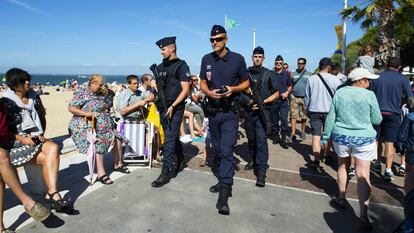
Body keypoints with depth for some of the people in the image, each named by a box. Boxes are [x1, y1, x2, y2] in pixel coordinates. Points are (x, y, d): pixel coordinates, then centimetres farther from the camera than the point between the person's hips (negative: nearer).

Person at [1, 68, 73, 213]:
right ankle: (54, 195, -18)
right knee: (46, 158, -27)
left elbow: (42, 117, 20)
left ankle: (52, 194, -34)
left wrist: (41, 134, 5)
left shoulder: (34, 98, 8)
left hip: (35, 139, 4)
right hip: (15, 143, -4)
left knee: (53, 148, -29)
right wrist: (22, 139, -16)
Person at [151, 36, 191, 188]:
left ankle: (166, 172, -1)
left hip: (175, 108, -7)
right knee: (173, 137, 17)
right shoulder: (161, 67, 13)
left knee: (170, 139, -7)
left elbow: (185, 90, -13)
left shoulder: (181, 66, -8)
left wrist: (172, 106, -18)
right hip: (163, 107, 7)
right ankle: (180, 162, 34)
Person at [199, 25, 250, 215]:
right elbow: (203, 83, 10)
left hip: (230, 112, -4)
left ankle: (224, 194, -7)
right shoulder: (206, 59, 5)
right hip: (213, 111, 5)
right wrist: (209, 92, -12)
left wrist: (233, 89, -18)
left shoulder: (237, 59, -5)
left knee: (226, 151, -11)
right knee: (218, 149, 15)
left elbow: (246, 83, 2)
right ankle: (223, 181, 33)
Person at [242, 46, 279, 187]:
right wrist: (248, 101, -7)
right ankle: (253, 160, 36)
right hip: (248, 111, 3)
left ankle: (261, 171, -9)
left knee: (261, 140, -10)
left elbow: (276, 93, 3)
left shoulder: (269, 74, 2)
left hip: (262, 111, -3)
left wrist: (262, 102, -10)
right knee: (251, 138, 15)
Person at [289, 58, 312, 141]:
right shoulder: (293, 74, 7)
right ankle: (293, 133, -4)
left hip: (304, 98, 0)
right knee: (293, 115, -4)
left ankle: (302, 131, 25)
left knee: (304, 116, 9)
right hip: (294, 97, 0)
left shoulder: (309, 74, 5)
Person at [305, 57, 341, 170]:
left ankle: (316, 160, -3)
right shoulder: (335, 79, -9)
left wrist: (307, 110, 17)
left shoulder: (311, 79, -2)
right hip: (330, 110, 0)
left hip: (314, 110, 1)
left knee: (316, 135, 2)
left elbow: (307, 97, 5)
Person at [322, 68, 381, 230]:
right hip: (363, 139, -3)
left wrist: (326, 136, 9)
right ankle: (363, 216, -3)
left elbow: (331, 117, 1)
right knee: (363, 175, -1)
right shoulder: (369, 95, -8)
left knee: (342, 166, 23)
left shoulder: (339, 93, 0)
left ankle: (341, 199, 36)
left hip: (341, 137, 3)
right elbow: (377, 120, -1)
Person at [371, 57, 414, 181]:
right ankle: (388, 170, -1)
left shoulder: (377, 77, 0)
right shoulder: (402, 79, -3)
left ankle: (378, 164, 27)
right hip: (393, 114, -1)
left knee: (377, 139, 17)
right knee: (390, 143, 0)